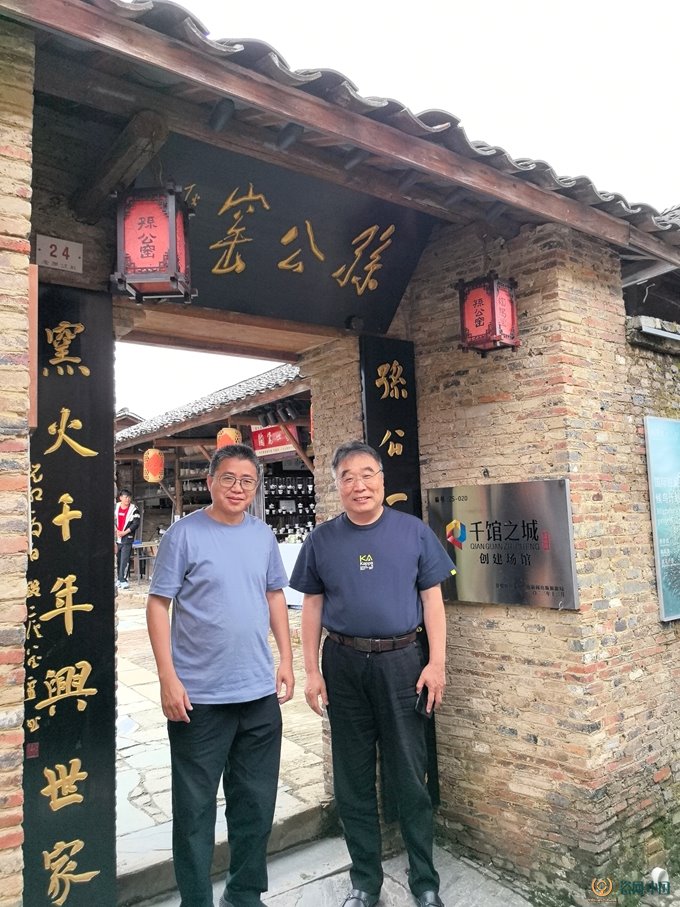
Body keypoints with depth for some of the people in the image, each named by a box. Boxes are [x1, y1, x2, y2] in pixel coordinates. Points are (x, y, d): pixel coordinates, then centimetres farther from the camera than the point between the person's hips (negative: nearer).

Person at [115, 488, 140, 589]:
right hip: (116, 538, 4)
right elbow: (112, 520, 11)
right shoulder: (115, 508, 7)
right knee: (118, 560, 10)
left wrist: (124, 532, -15)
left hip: (127, 538, -4)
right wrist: (115, 529, -5)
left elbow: (136, 523, -9)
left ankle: (123, 580, -7)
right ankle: (119, 579, 19)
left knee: (125, 560, -8)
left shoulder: (134, 510, -3)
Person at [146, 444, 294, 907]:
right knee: (196, 806, 10)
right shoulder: (185, 533, -9)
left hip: (260, 693, 5)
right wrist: (168, 678, -13)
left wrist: (287, 659, 7)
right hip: (199, 696, -4)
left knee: (256, 802, 17)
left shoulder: (263, 535, 4)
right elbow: (158, 605, -8)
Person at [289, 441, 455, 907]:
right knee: (353, 780, 13)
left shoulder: (414, 531, -2)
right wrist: (311, 671, 1)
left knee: (410, 777, 8)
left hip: (402, 662, -1)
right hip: (344, 664, 2)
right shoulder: (322, 540, 2)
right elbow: (312, 606, 5)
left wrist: (436, 663, -6)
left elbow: (432, 599, 0)